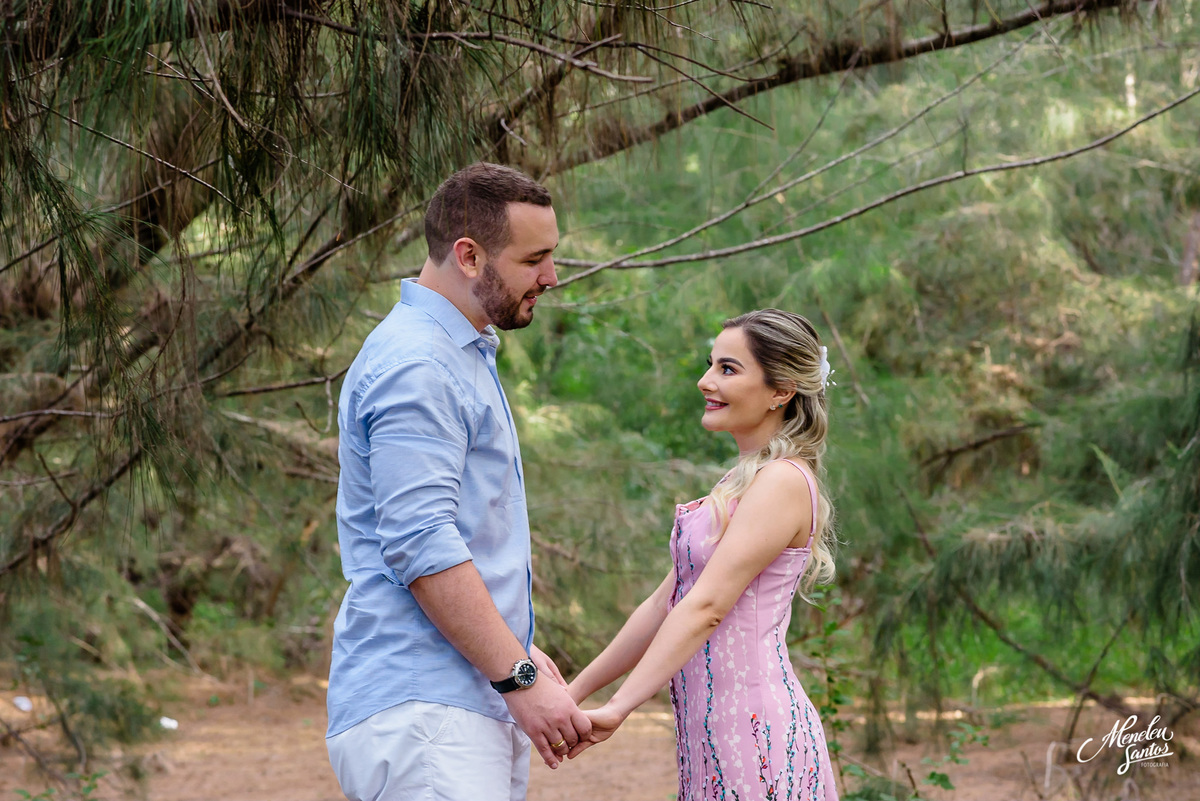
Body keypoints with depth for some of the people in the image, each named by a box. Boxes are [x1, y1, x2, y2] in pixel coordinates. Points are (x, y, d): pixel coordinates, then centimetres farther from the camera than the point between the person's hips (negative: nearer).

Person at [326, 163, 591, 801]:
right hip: (421, 711, -10)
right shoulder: (415, 366, -13)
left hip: (480, 700, 10)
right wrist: (519, 677, -19)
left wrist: (522, 652, 21)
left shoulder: (462, 355, 21)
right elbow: (421, 546, -20)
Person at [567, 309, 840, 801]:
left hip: (753, 731, -9)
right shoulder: (742, 484, 19)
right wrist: (573, 693, 17)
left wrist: (619, 707, -22)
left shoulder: (784, 482, -10)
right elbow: (665, 604, 19)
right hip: (713, 731, 9)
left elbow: (706, 605, -18)